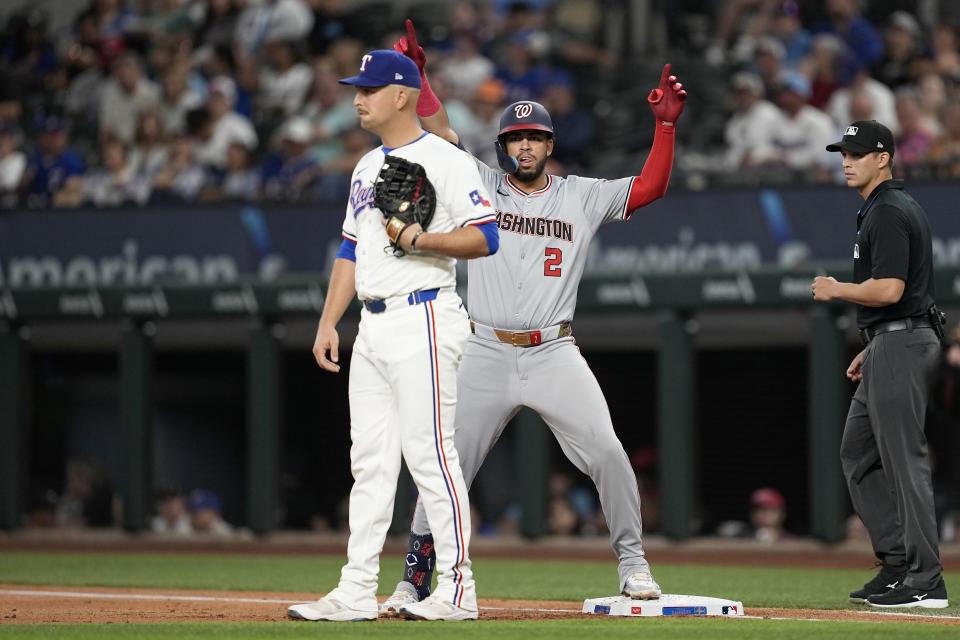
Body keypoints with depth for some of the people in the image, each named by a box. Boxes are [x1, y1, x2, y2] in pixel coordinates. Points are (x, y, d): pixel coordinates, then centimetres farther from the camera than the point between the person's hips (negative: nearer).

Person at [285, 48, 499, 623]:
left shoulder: (445, 161, -7)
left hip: (424, 321, -8)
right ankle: (357, 592, 8)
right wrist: (328, 322, 15)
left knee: (429, 453, -10)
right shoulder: (368, 168, 19)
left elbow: (486, 238, -13)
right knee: (370, 460, 7)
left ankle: (458, 588, -6)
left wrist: (421, 240, -23)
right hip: (373, 327, 9)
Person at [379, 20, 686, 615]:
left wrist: (666, 124, -11)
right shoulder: (482, 186, 9)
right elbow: (440, 133, 2)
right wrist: (418, 74, -7)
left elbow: (650, 188, 0)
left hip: (555, 356, 0)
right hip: (486, 355, 0)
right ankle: (415, 580, 6)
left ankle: (632, 561, 3)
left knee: (606, 452, -12)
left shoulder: (582, 197, 8)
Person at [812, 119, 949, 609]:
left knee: (904, 458, -11)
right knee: (858, 453, 15)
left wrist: (835, 290, -9)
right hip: (890, 346, 11)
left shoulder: (889, 213, -15)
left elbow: (888, 290, -25)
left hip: (900, 347, -11)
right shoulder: (887, 208, 19)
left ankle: (925, 582, -12)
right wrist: (871, 349, 23)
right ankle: (897, 564, 16)